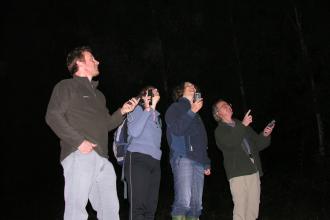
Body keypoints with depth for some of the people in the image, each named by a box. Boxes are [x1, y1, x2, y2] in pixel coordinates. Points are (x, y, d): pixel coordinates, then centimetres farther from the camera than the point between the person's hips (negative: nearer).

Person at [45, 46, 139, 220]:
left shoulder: (98, 95, 29)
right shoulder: (66, 86, 7)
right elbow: (52, 116, -7)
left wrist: (122, 112, 14)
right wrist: (79, 141, -15)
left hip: (102, 158, 7)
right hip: (79, 155, -7)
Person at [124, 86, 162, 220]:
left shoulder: (157, 115, 22)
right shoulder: (137, 109, 5)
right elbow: (134, 132, -12)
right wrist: (148, 109, -9)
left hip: (155, 161, 7)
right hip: (138, 158, -6)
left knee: (151, 207, 1)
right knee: (138, 205, -14)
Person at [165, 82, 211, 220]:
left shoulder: (196, 114, 29)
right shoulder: (175, 108, 10)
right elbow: (177, 129, -8)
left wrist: (207, 162, 21)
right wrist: (192, 111, -8)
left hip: (198, 161, 7)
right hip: (182, 157, -7)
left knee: (196, 205, 1)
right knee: (184, 202, -19)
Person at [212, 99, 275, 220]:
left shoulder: (242, 125, 23)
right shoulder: (219, 130, 6)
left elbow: (257, 144, 22)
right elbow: (230, 143, -15)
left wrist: (264, 135, 2)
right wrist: (243, 125, -18)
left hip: (254, 170, 5)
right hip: (238, 173, -5)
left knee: (253, 208, 3)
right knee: (240, 209, -11)